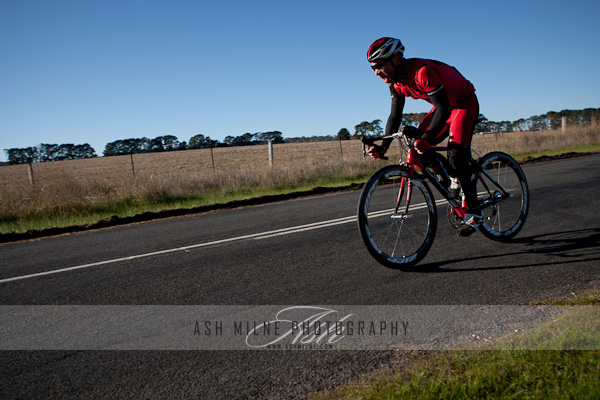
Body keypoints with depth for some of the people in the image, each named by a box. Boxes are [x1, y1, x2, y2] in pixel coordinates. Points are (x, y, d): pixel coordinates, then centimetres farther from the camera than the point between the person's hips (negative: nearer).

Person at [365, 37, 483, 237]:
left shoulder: (423, 71, -34)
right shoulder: (396, 82, -8)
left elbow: (443, 109, -36)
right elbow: (395, 115, -4)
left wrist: (427, 138, -48)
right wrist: (383, 147, -14)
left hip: (465, 103, -8)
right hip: (443, 106, 8)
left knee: (456, 157, -21)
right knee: (421, 150, -6)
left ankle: (474, 212, -8)